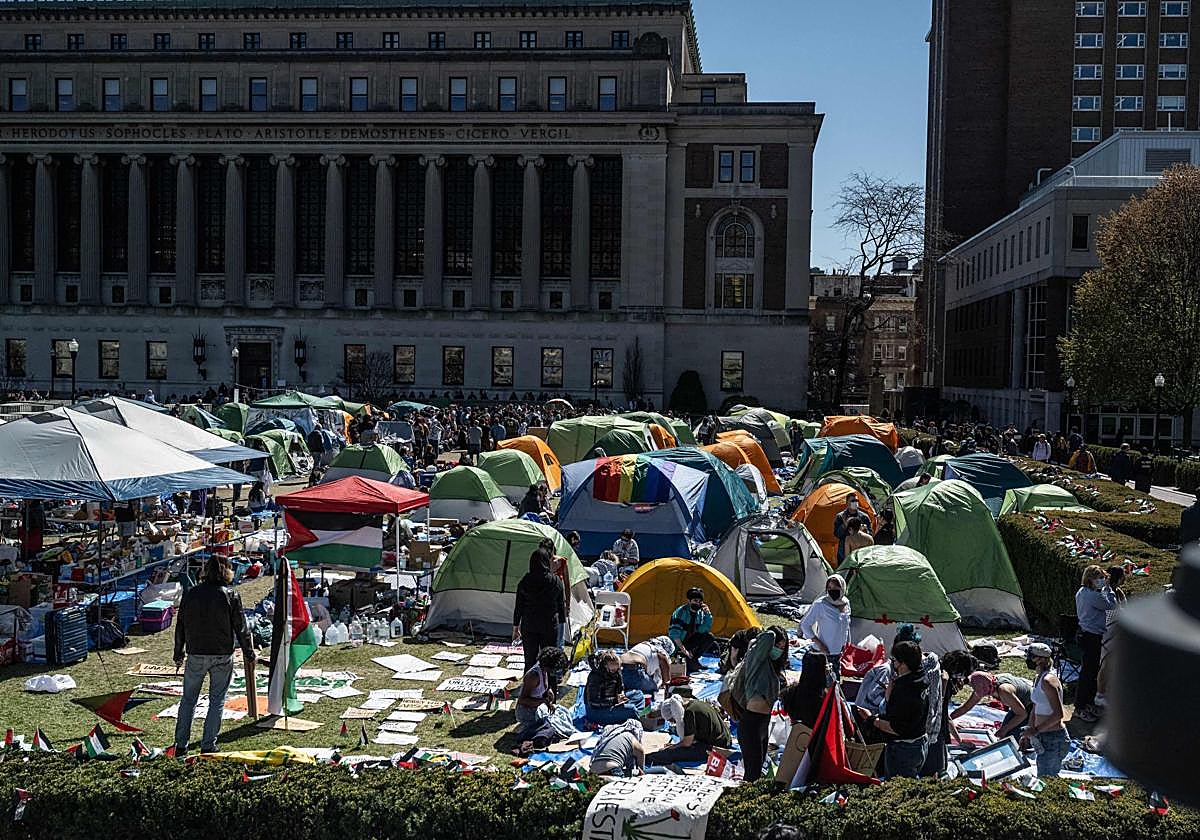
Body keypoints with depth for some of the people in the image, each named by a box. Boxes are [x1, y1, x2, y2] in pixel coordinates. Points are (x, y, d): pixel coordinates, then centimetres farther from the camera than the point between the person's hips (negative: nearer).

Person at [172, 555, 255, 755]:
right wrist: (249, 654, 7)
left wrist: (178, 655, 19)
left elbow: (180, 626, 8)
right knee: (217, 701, 7)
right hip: (222, 657, -2)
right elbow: (241, 628, -4)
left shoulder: (190, 594, 1)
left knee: (188, 700, 13)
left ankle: (180, 746, 14)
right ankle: (208, 746, 8)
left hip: (195, 655, 2)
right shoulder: (231, 596, -8)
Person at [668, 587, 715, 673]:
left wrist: (708, 614, -20)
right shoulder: (680, 612, -20)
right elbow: (674, 634, -24)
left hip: (690, 642, 7)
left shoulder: (701, 613, -2)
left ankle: (693, 659, -7)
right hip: (677, 644, -7)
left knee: (709, 636, -14)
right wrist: (684, 650, -26)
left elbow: (706, 630, -10)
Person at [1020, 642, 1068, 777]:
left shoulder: (1048, 681, -19)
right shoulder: (1037, 679, 11)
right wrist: (1028, 734, 16)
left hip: (1053, 738, -10)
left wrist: (1036, 730, -19)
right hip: (1043, 738, 10)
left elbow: (1058, 714, -23)